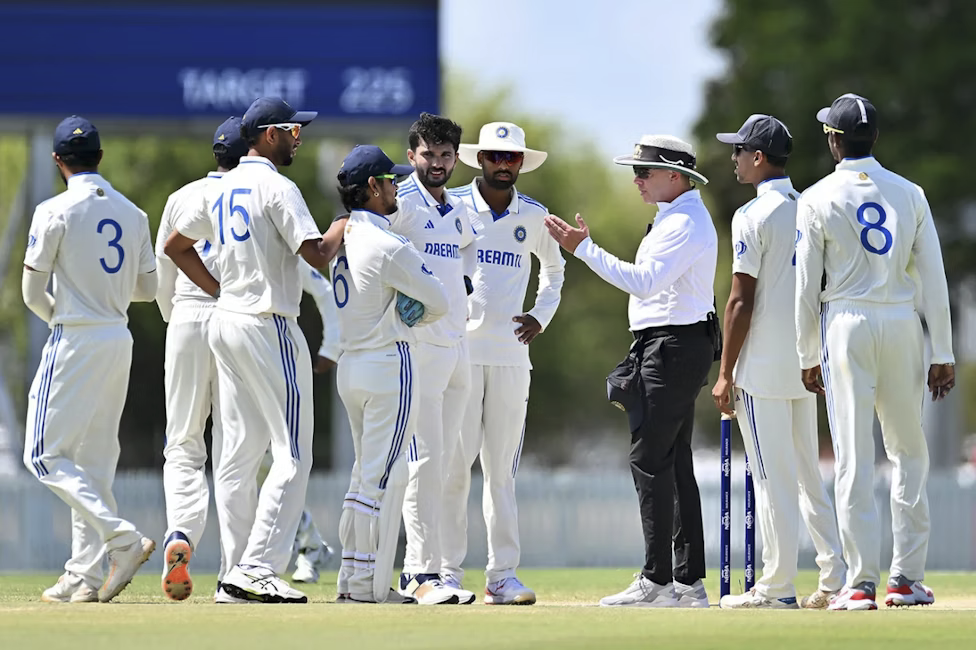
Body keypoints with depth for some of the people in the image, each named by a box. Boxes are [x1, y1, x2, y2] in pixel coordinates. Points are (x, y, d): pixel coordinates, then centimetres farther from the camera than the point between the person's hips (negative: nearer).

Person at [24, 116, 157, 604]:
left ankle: (123, 539, -19)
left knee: (46, 454, -4)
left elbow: (33, 292, -8)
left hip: (75, 342, -7)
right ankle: (84, 577, 10)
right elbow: (147, 288, 13)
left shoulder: (56, 211, -10)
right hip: (120, 341, 7)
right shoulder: (132, 213, 8)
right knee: (93, 461, 11)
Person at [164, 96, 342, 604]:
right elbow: (317, 255, -19)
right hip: (269, 327, -9)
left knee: (238, 453, 9)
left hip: (226, 323, 9)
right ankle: (256, 570, -17)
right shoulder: (276, 187, -12)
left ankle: (237, 575, 8)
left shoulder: (221, 190, 13)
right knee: (292, 454, -8)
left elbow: (174, 246, 21)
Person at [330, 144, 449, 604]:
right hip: (389, 363, -9)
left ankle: (351, 578, 15)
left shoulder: (342, 237, 10)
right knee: (384, 477, -5)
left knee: (366, 474, 15)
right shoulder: (388, 246, -16)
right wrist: (414, 318, 10)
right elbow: (439, 301, -10)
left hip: (350, 367, 9)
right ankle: (368, 584, -5)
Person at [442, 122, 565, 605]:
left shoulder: (533, 216, 11)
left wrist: (541, 316, 14)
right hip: (457, 347, -3)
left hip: (511, 351, 3)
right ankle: (447, 572, -4)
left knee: (502, 467, 4)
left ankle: (502, 574, 5)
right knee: (455, 461, -7)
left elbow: (553, 267, 28)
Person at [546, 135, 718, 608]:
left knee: (650, 459, -11)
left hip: (672, 347, -11)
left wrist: (583, 248, -26)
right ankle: (689, 582, 10)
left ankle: (656, 581, -12)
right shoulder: (676, 217, 19)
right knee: (674, 462, 10)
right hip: (669, 349, 11)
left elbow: (644, 281, -26)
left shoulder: (685, 224, -15)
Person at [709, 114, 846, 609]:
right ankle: (836, 577, 8)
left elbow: (742, 301, -14)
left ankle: (777, 586, -2)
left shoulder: (753, 216, -12)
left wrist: (725, 374, -10)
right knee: (808, 473, 13)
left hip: (763, 366, -7)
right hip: (805, 363, 7)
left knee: (773, 477, -4)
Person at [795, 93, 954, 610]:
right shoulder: (909, 194, 4)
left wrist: (808, 356, 6)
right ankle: (908, 579, 10)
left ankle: (861, 582, -6)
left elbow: (807, 286, -3)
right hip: (903, 322, 2)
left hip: (847, 325, -2)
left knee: (854, 456, -2)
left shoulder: (818, 200, -3)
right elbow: (934, 278, 3)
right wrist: (943, 354, 6)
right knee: (909, 451, 12)